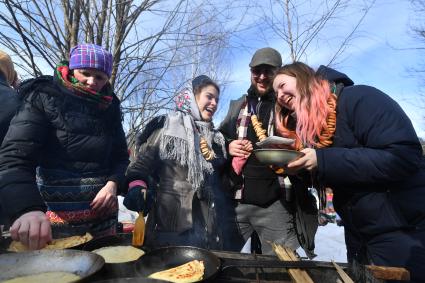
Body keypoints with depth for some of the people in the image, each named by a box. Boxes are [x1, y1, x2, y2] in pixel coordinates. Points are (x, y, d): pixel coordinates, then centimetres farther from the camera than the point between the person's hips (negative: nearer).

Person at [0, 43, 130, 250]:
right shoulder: (44, 97, -6)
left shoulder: (109, 106, 5)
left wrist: (113, 183, -13)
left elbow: (120, 154, 7)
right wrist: (27, 208, -34)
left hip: (103, 211, 4)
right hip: (56, 215, -3)